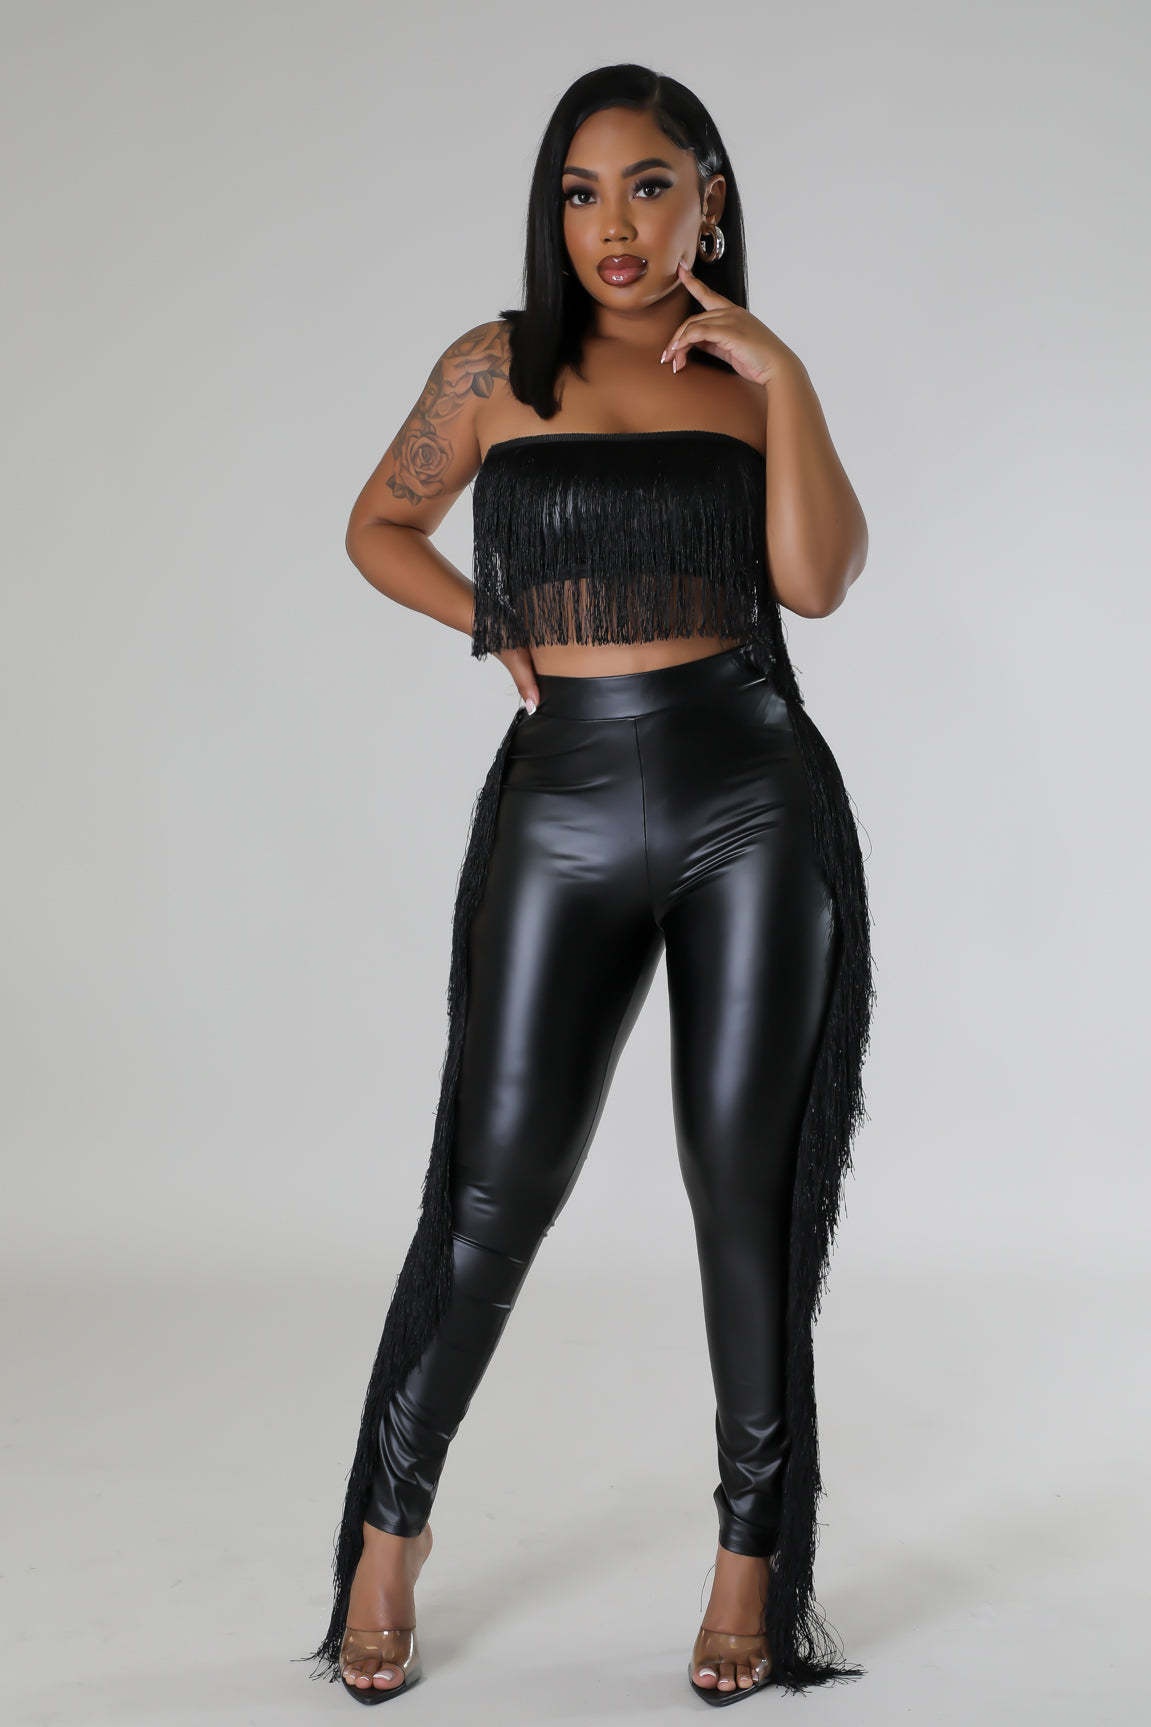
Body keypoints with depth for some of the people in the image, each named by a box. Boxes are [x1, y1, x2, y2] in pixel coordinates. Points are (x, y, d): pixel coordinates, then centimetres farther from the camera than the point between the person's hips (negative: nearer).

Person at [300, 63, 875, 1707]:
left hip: (755, 799, 1)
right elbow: (380, 527, 17)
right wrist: (498, 624, 3)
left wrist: (780, 376, -10)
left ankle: (757, 1548, 17)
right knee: (496, 1186, -1)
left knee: (749, 1184, 4)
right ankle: (390, 1525, 17)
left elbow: (817, 577, -8)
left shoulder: (756, 379, 7)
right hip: (564, 807, 0)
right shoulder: (501, 368, 5)